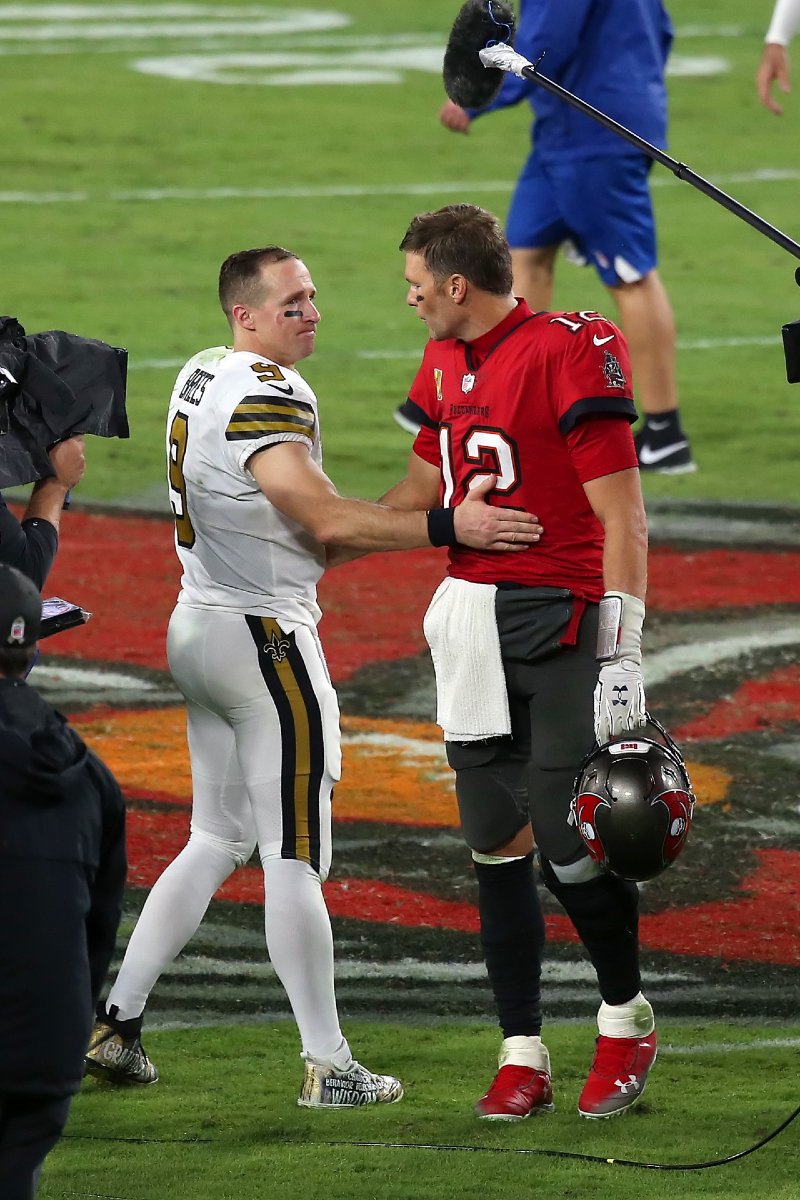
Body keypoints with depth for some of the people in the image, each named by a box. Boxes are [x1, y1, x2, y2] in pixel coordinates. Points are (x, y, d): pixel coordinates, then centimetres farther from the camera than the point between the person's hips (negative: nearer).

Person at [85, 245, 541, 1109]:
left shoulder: (200, 379, 10)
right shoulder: (268, 396, -19)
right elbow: (326, 522, -25)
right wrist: (448, 527, -24)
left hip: (197, 626, 9)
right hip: (264, 639, -9)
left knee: (217, 842, 18)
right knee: (294, 860, -3)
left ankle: (115, 1022, 16)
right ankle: (327, 1065, 2)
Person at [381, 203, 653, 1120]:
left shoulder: (568, 354, -13)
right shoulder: (446, 364, 12)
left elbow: (622, 518, -15)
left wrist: (622, 660, -18)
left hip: (559, 621, -7)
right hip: (470, 617, 7)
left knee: (568, 838, -8)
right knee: (496, 843, 5)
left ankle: (626, 1020, 14)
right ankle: (522, 1055, 11)